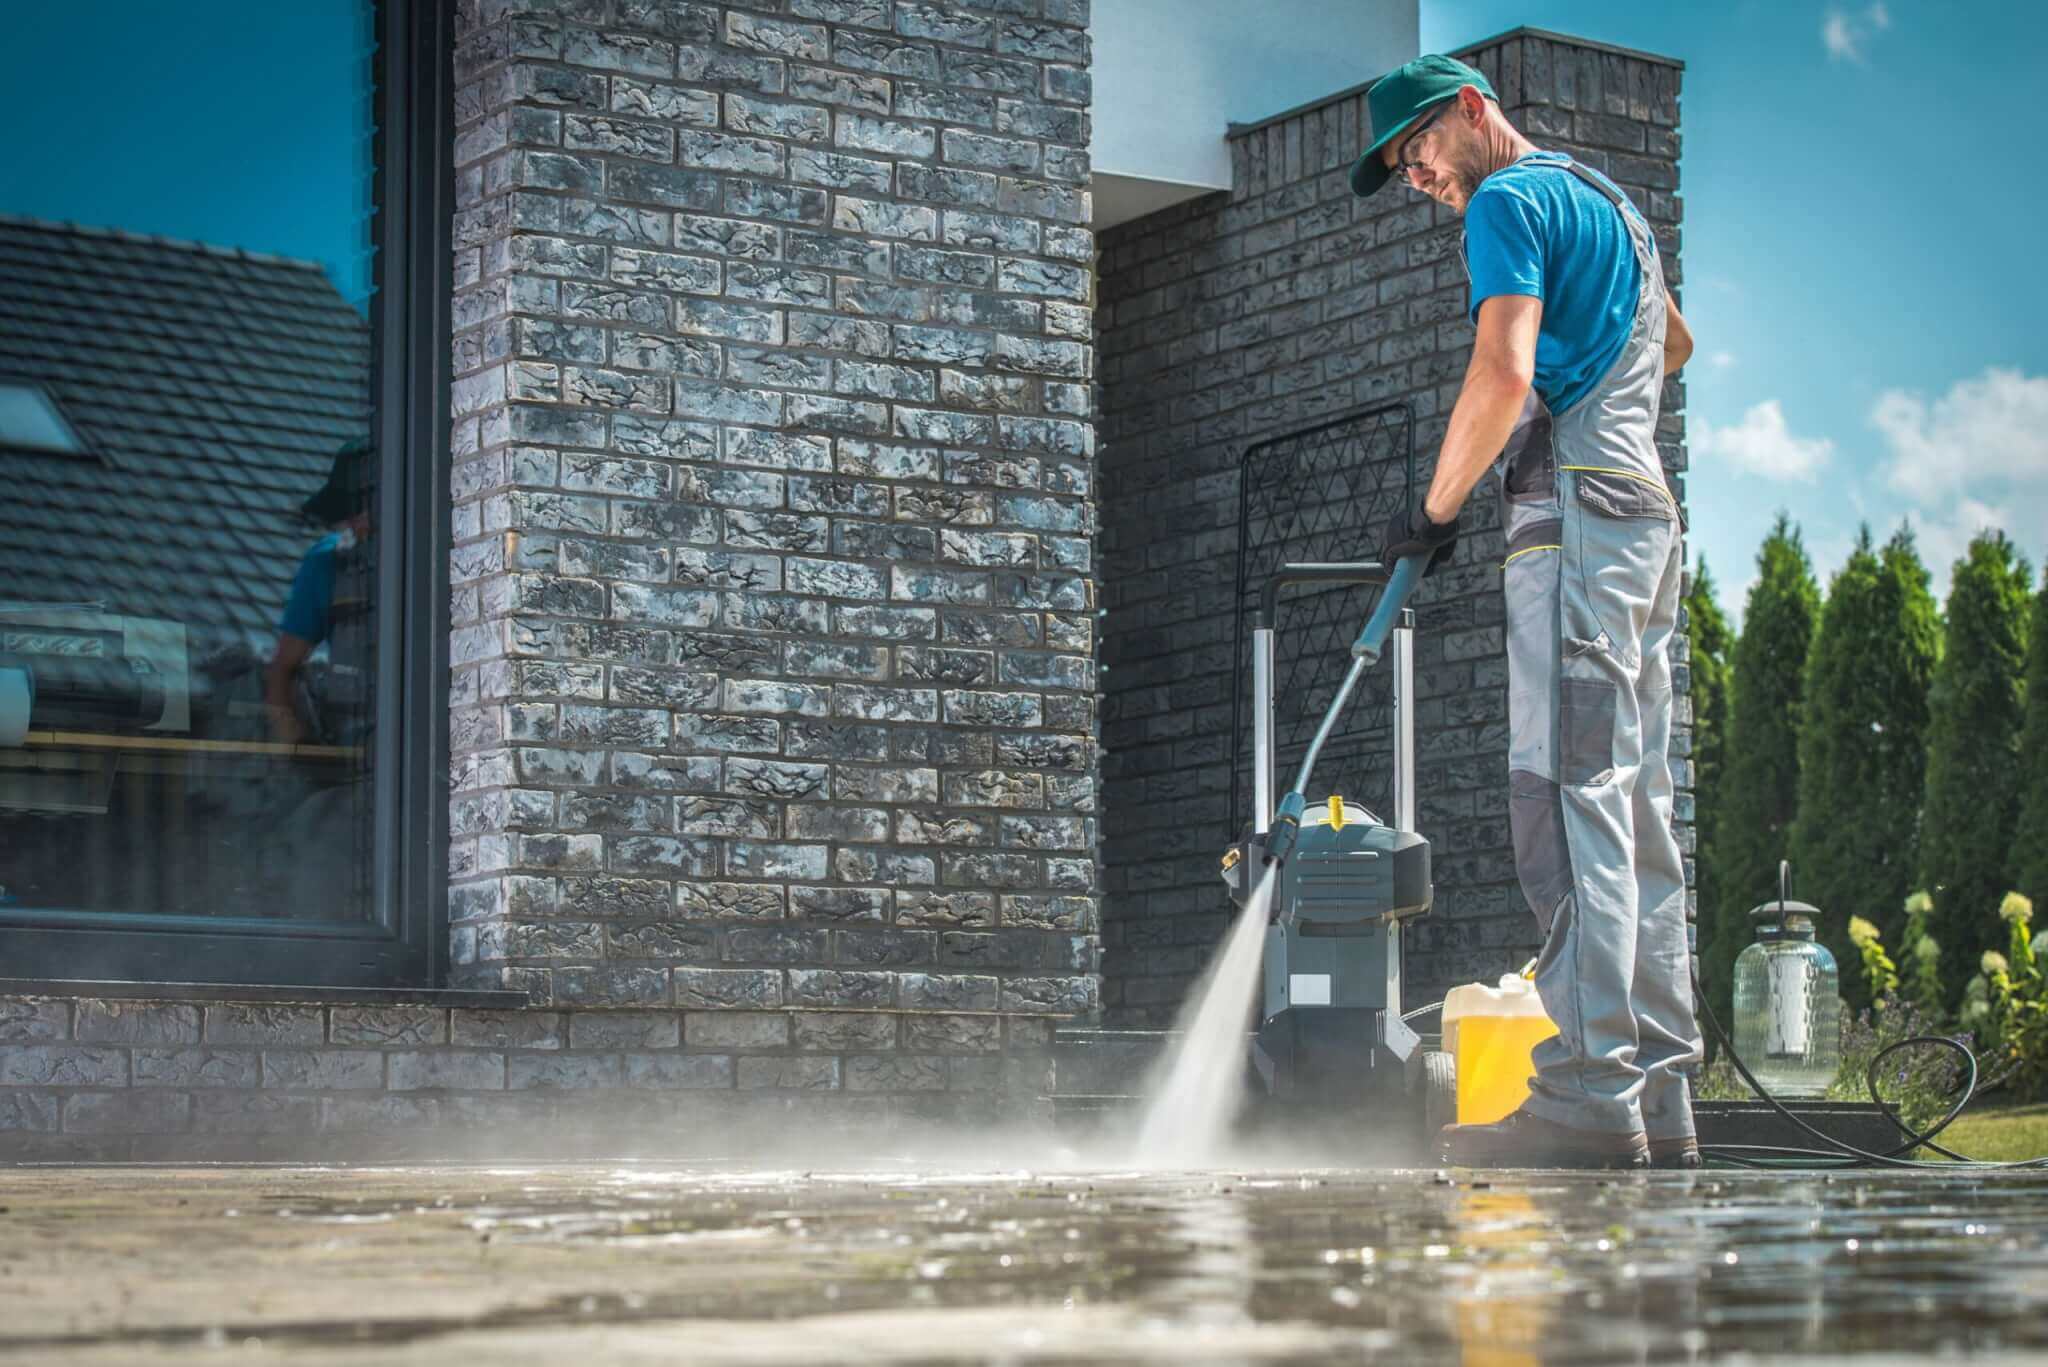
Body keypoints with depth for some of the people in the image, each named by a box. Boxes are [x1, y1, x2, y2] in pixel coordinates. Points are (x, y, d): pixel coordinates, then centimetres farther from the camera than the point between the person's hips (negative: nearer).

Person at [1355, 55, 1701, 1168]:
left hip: (1574, 511, -10)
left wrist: (1435, 506, -5)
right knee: (1636, 811, 5)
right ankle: (1659, 1098, 4)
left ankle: (1591, 1098, -22)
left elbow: (1504, 375, -16)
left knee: (1569, 796, -16)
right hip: (1647, 516, 10)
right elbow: (1674, 344, 45)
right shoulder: (1607, 201, 27)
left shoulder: (1511, 199, -3)